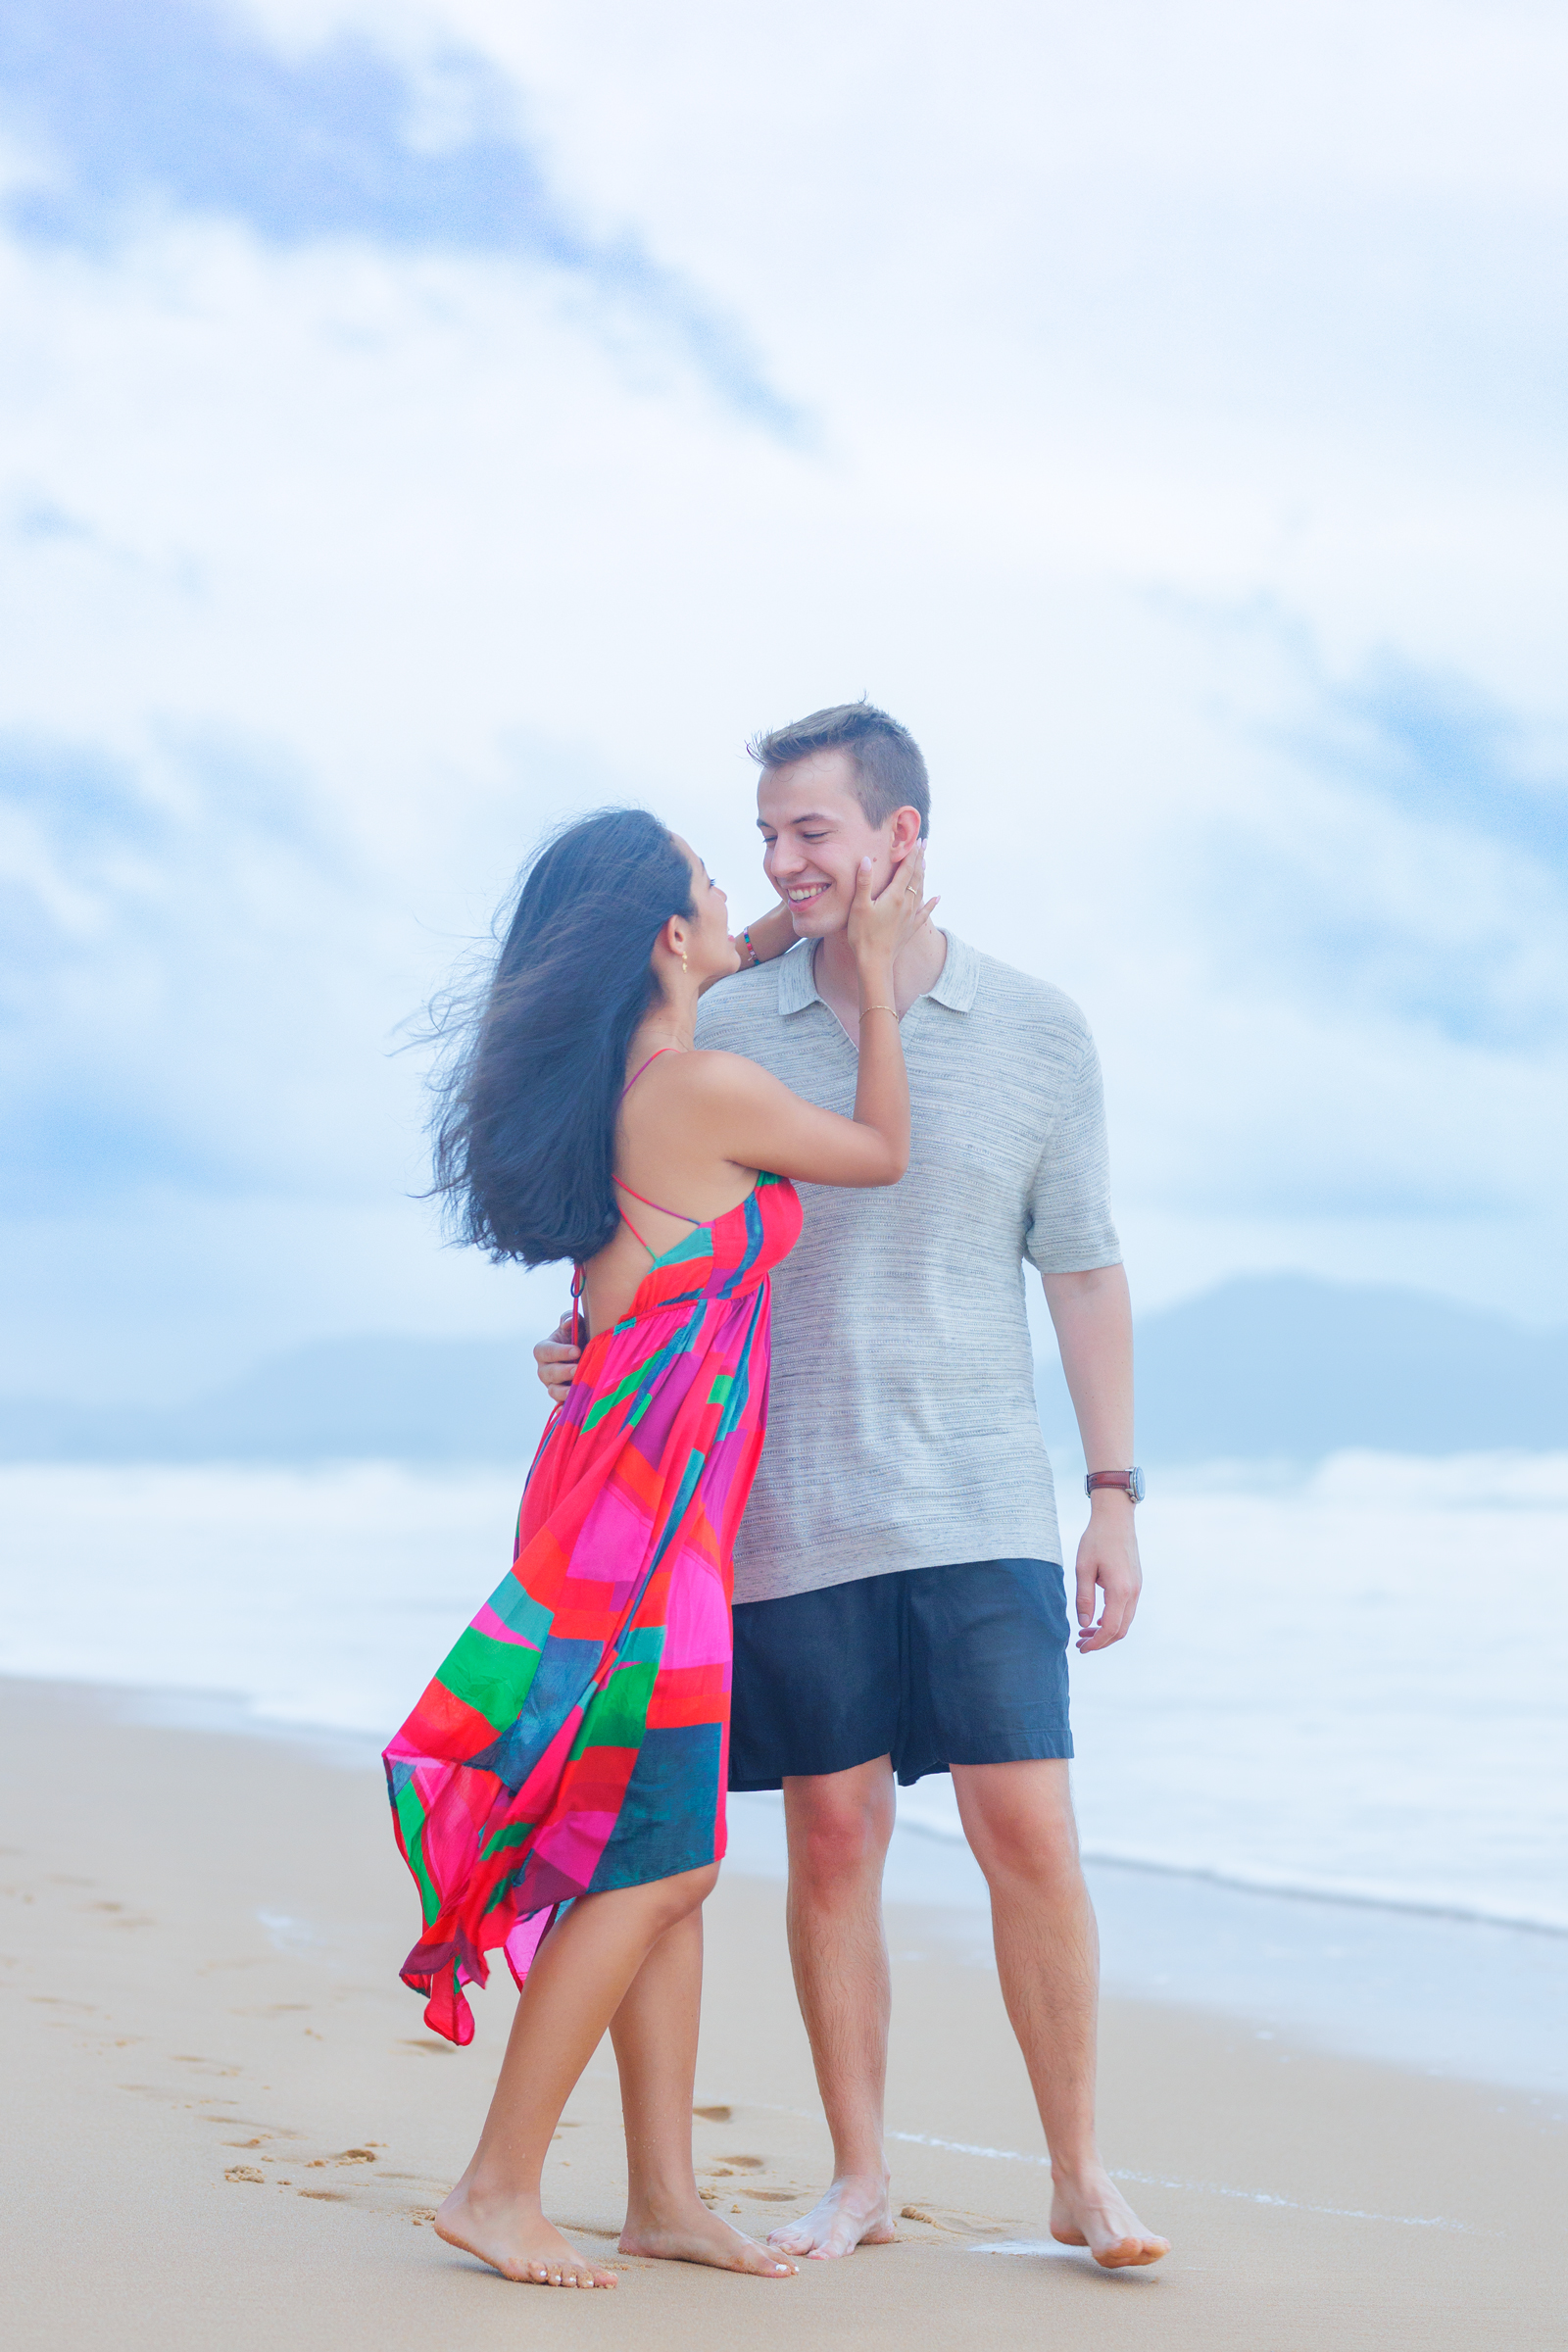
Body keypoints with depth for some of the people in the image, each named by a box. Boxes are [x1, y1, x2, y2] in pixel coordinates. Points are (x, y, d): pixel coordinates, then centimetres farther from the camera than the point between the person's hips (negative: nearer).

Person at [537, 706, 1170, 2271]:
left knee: (1028, 1835, -5)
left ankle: (1080, 2177, 7)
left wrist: (1116, 1495, 3)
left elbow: (1084, 1271, 7)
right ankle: (858, 2181, 15)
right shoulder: (725, 1035, 4)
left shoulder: (1036, 1032, 3)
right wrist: (596, 1345, -10)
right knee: (831, 1841, 4)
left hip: (981, 1511, -1)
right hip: (790, 1516, 1)